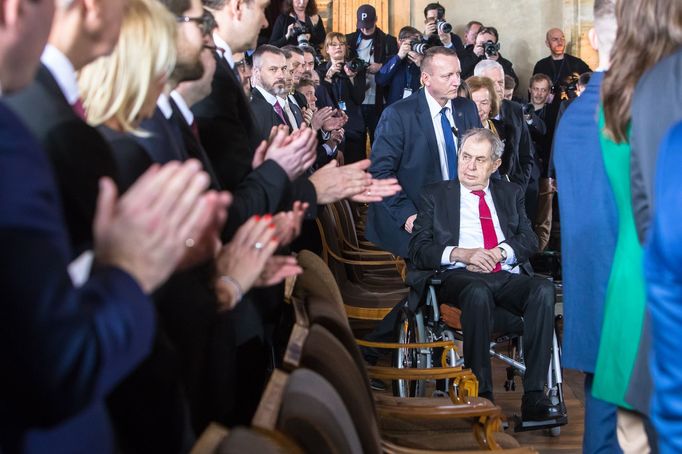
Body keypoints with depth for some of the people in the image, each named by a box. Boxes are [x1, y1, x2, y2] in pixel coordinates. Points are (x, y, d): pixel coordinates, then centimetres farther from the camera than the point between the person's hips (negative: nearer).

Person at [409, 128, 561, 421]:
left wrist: (500, 252, -9)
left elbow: (529, 240, 12)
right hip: (459, 277, -3)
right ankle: (482, 396, -36)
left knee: (544, 289, -31)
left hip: (509, 276, 3)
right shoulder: (435, 195, 17)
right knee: (478, 292, -39)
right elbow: (418, 250, 5)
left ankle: (534, 397, -34)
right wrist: (461, 253, -12)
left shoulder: (511, 194, 25)